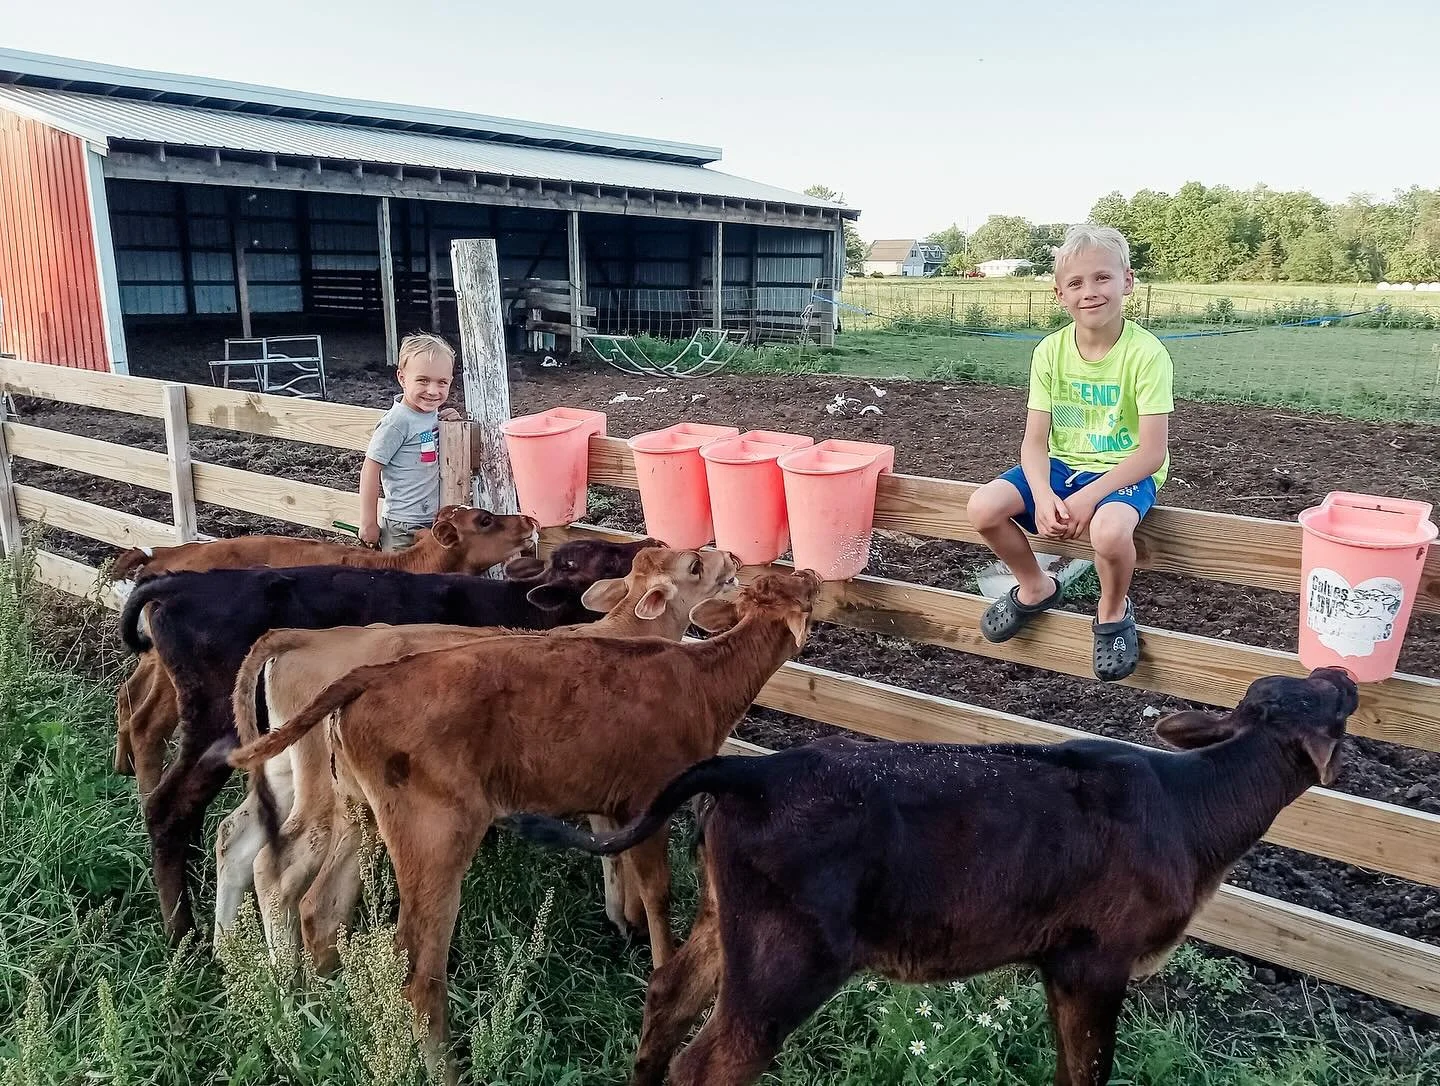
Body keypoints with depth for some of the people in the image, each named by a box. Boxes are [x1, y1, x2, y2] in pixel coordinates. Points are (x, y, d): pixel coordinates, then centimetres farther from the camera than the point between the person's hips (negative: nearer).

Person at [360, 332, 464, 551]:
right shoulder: (398, 421, -18)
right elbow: (370, 469, -16)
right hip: (403, 531, -8)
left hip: (435, 522, 8)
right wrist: (368, 524, -14)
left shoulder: (433, 413, 3)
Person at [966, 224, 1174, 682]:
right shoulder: (1051, 351, -4)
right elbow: (1035, 440, -5)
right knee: (984, 507, -19)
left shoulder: (1146, 354, -16)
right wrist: (1042, 495, -25)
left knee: (1108, 529, -38)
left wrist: (1088, 497, -27)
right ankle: (1035, 587, 11)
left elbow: (1153, 451, -19)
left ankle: (1113, 611, -2)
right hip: (1062, 464, 5)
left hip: (1125, 471, -4)